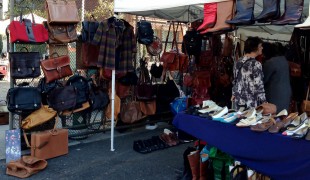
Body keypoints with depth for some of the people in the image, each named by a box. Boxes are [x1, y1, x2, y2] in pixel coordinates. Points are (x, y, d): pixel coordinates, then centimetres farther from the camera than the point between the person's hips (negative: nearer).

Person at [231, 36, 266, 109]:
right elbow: (258, 86, -17)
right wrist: (264, 103, -10)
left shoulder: (237, 62, 4)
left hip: (238, 101, 7)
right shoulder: (256, 64, -17)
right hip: (251, 104, -7)